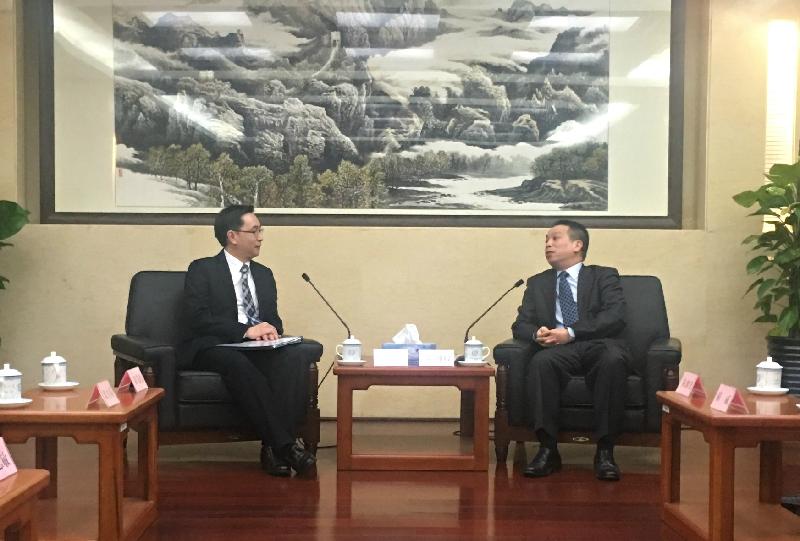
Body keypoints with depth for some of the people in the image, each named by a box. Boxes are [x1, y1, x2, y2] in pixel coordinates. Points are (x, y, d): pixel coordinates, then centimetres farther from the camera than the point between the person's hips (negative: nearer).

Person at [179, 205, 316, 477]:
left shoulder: (264, 274, 21)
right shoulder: (202, 270, 4)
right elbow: (198, 319, -10)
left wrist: (270, 330, -8)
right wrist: (245, 331, -22)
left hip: (257, 348, 5)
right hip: (213, 348, -4)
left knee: (293, 360, -29)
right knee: (239, 363, -40)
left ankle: (274, 446, -35)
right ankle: (284, 443, -40)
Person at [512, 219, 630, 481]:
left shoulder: (604, 276, 16)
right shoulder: (537, 283, 26)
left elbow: (616, 317, -1)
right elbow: (521, 324, 17)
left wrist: (571, 332, -14)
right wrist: (537, 334, -9)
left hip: (599, 346, -1)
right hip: (559, 350, 2)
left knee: (614, 359, -37)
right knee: (540, 361, -34)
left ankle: (605, 450, -29)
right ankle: (548, 449, -28)